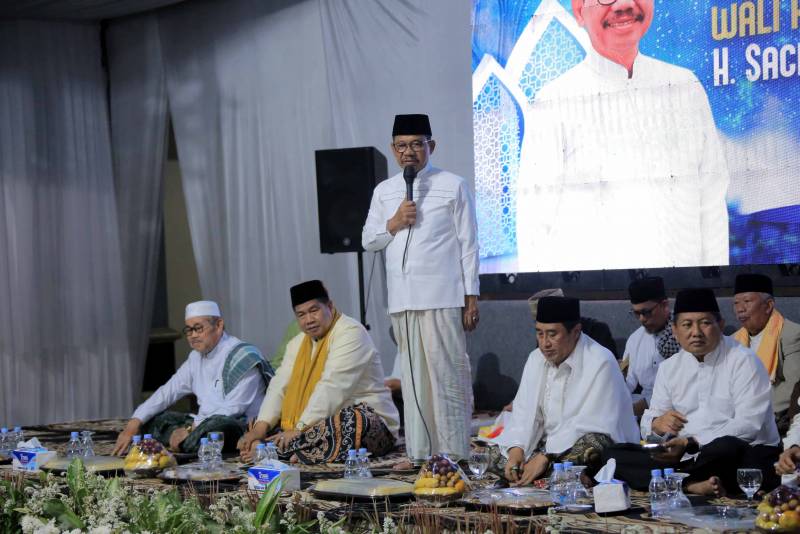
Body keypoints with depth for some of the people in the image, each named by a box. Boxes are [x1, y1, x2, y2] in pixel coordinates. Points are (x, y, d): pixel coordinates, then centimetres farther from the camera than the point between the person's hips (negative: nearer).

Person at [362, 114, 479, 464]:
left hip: (442, 297, -4)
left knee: (447, 373, -7)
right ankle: (419, 452, 10)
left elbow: (468, 244, 2)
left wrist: (471, 298, -3)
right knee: (412, 375, 6)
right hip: (402, 298, 4)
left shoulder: (453, 186, 4)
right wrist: (393, 224, -3)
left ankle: (453, 452, -5)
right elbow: (368, 240, 17)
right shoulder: (383, 191, 17)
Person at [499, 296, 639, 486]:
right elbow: (525, 414, 3)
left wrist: (546, 457, -27)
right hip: (549, 445, 6)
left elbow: (591, 426, -21)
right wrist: (516, 450, -16)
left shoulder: (600, 363, -15)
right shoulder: (536, 359, 8)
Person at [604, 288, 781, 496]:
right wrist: (657, 424, -16)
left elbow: (748, 425, -16)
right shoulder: (669, 368, 13)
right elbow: (647, 424, 11)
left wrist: (691, 443, -23)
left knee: (725, 447, -41)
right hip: (685, 455, 6)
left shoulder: (743, 361, -5)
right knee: (613, 455, -14)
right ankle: (691, 484, -29)